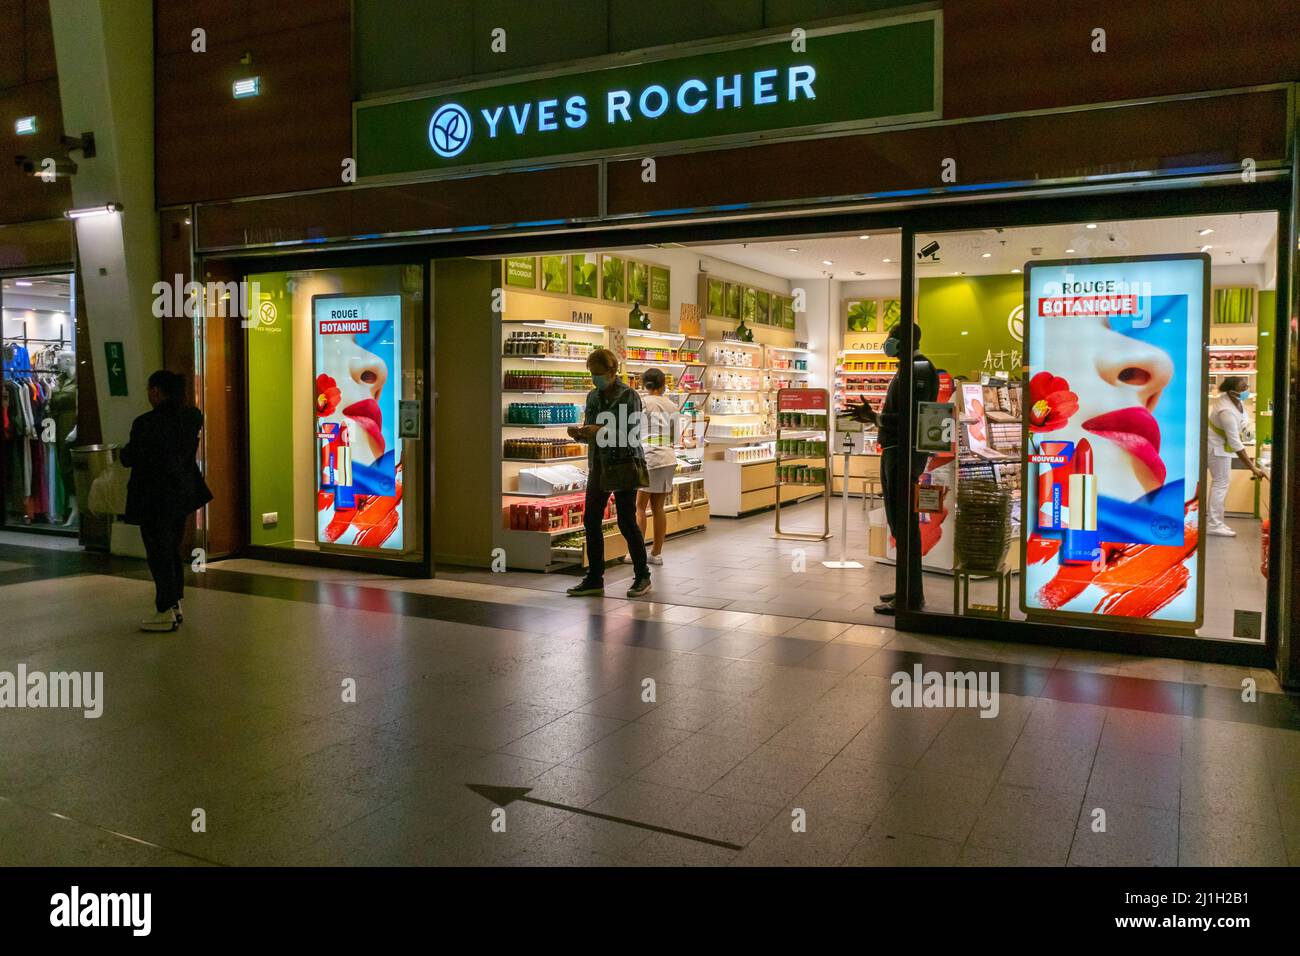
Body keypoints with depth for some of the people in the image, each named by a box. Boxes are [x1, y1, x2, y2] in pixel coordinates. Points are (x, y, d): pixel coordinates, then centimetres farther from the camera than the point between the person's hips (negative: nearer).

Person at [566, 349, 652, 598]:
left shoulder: (629, 396, -8)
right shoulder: (593, 396, 10)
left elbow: (631, 436, -14)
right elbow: (591, 436, 14)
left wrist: (602, 431, -25)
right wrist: (579, 433, -8)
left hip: (624, 465, -6)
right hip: (599, 466, 6)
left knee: (627, 522, -1)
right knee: (591, 521, 5)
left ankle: (642, 577, 14)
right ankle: (594, 579, 15)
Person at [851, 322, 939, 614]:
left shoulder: (919, 369, -13)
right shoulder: (910, 368, 19)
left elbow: (913, 418, -23)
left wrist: (875, 418, -24)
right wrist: (875, 416, 20)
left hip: (903, 454, -11)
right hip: (896, 451, 11)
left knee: (903, 524, -8)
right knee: (901, 522, 15)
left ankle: (911, 597, -4)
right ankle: (907, 588, 24)